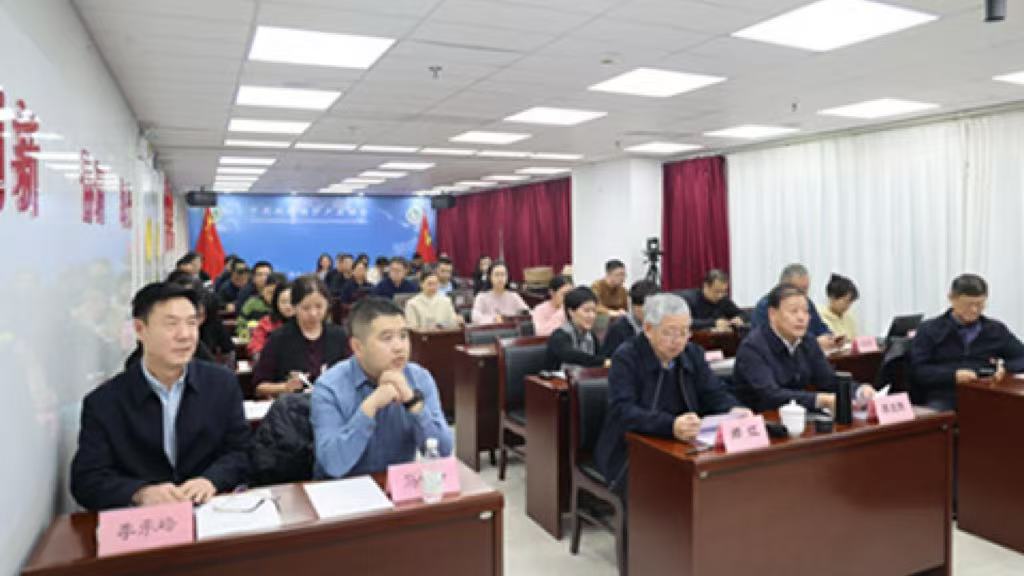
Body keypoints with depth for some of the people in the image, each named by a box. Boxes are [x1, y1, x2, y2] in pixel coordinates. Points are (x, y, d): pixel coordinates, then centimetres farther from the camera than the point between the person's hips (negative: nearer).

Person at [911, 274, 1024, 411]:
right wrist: (953, 375, -16)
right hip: (943, 398, -2)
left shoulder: (997, 329, 20)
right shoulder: (929, 329, 9)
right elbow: (917, 370, 0)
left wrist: (1005, 368, -4)